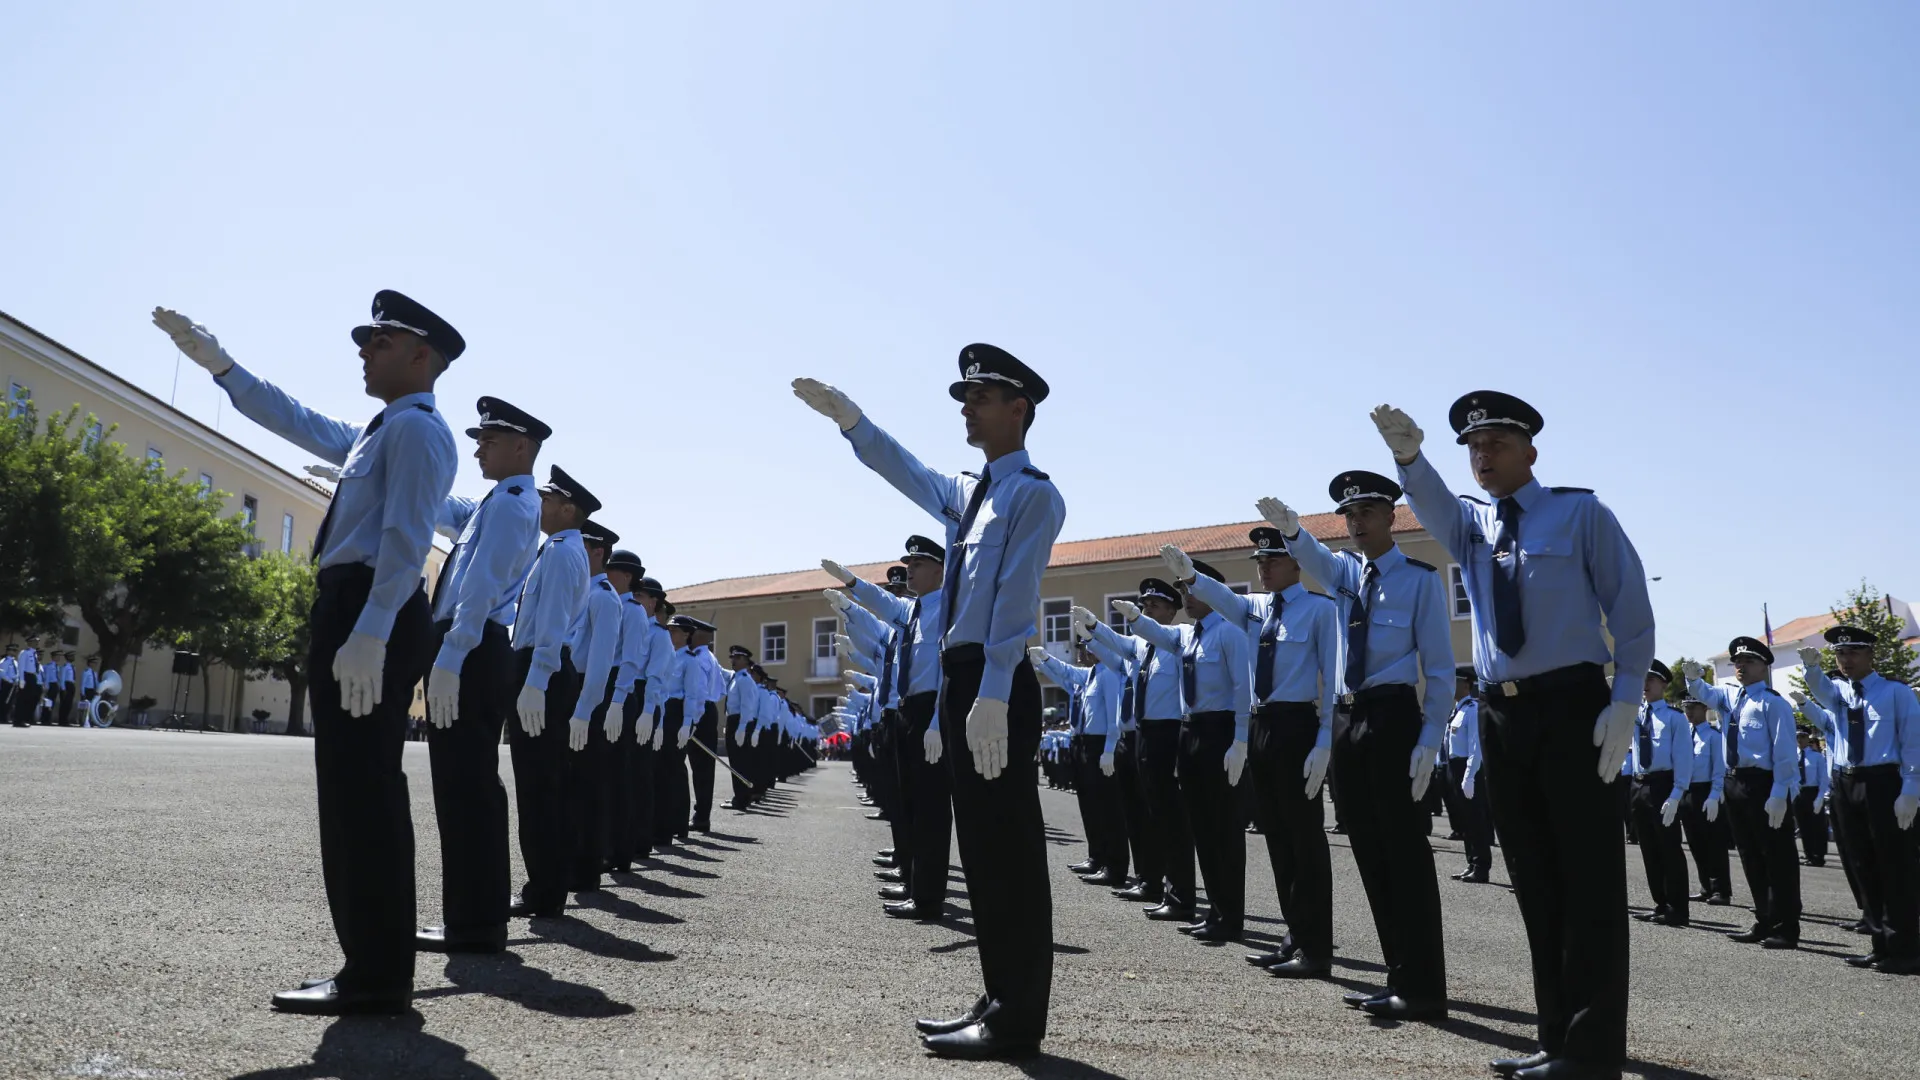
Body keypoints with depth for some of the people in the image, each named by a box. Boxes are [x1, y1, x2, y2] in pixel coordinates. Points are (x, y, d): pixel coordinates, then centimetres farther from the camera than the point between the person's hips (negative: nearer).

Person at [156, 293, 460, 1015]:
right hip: (357, 614, 11)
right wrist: (218, 365, 37)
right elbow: (297, 422, 38)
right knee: (358, 789, 10)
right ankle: (375, 964, 15)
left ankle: (376, 977, -9)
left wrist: (369, 634, -27)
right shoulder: (376, 434, 25)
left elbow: (406, 539, -18)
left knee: (361, 788, -11)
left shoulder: (415, 426, -7)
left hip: (370, 611, -11)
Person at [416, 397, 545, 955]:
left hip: (471, 655, -10)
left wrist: (449, 658, -23)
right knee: (471, 786, 12)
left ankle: (472, 925, -6)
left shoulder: (510, 501, -9)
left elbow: (482, 586, -18)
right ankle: (481, 918, 17)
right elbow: (439, 509, 30)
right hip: (475, 654, 10)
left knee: (464, 785, -9)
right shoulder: (498, 503, 22)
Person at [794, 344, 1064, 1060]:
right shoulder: (965, 493, 19)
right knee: (981, 850, 11)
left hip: (997, 684, -9)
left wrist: (992, 697, -23)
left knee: (1009, 851, -5)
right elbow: (902, 470, 34)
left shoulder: (1033, 494, -6)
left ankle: (1017, 1021, 0)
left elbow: (1014, 599, -16)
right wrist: (848, 418, 22)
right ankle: (999, 1003, 18)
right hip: (959, 678, 9)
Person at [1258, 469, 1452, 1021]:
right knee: (1371, 854, 9)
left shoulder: (1420, 578, -3)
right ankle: (1401, 978, 18)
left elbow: (1439, 666, -5)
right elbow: (1312, 557, -10)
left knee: (1406, 853, -6)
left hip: (1394, 717, -7)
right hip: (1350, 721, 7)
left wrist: (1429, 740, -14)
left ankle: (1422, 989, -2)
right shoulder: (1346, 571, 13)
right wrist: (1289, 528, -33)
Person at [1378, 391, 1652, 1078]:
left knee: (1587, 875, -3)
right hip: (1501, 714, 5)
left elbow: (1630, 606, -1)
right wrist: (1408, 456, -32)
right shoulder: (1469, 523, 13)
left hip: (1571, 706, -5)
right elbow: (1433, 503, -11)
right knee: (1533, 879, 8)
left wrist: (1625, 700, -10)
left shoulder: (1579, 513, 2)